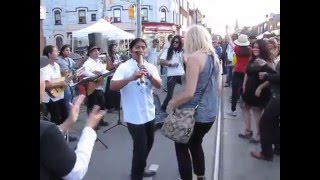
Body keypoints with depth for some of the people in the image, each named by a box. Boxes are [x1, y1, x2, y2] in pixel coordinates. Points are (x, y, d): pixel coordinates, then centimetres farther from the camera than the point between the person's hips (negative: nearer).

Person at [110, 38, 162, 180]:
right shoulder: (124, 67, -10)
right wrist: (131, 78, -34)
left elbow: (159, 85, -8)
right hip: (134, 116, -6)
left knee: (148, 144, 21)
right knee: (140, 148, 0)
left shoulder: (151, 67, 4)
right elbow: (112, 86, -22)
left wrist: (149, 75, -26)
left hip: (149, 113, 6)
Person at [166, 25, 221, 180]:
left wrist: (172, 104, -8)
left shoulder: (194, 58, -19)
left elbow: (189, 93, -23)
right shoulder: (214, 57, 5)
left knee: (182, 147, 13)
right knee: (195, 144, 27)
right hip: (210, 113, 8)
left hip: (194, 114, -8)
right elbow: (217, 87, 13)